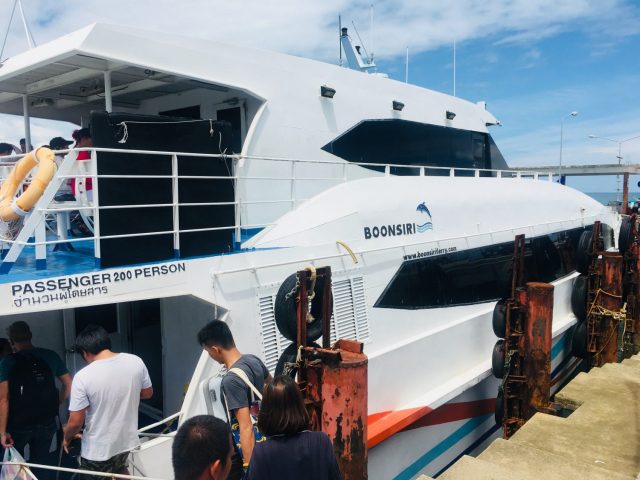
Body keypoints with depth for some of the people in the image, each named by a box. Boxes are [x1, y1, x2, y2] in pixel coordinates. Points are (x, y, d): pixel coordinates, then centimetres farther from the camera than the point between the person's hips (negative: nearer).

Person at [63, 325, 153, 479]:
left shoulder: (83, 377, -24)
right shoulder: (136, 362, -12)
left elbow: (75, 422, -18)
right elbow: (147, 393, 3)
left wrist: (67, 438, 3)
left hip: (97, 448, -4)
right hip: (127, 439, 4)